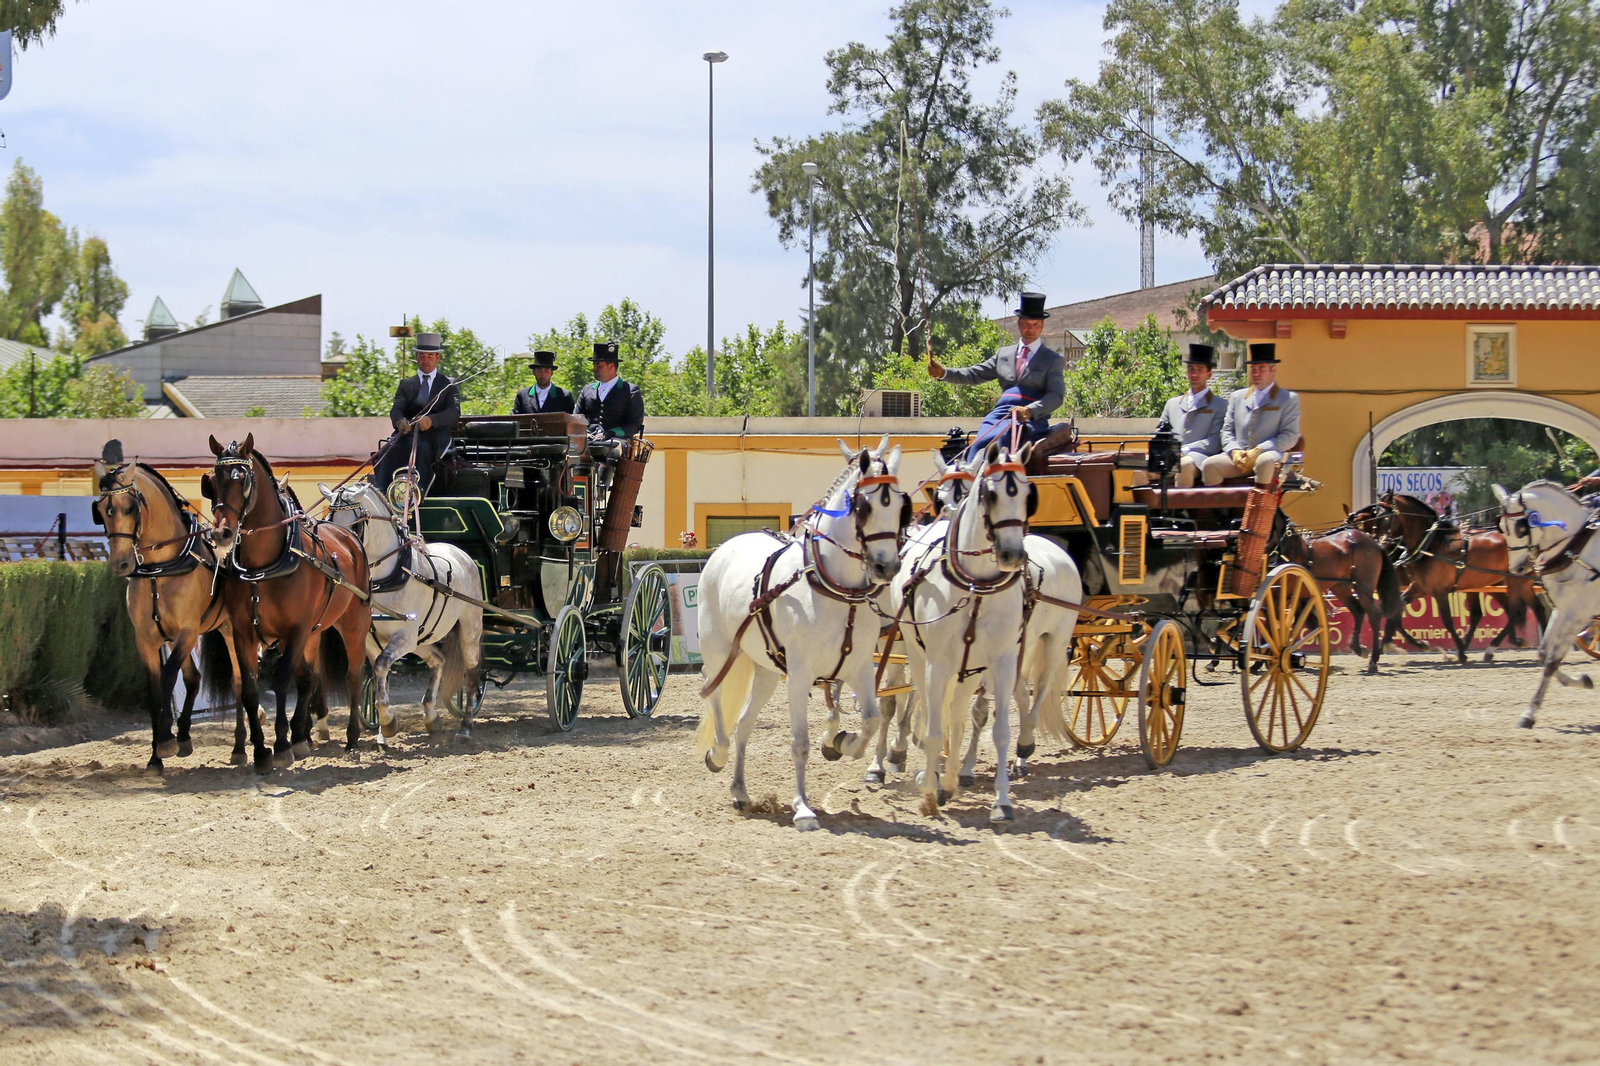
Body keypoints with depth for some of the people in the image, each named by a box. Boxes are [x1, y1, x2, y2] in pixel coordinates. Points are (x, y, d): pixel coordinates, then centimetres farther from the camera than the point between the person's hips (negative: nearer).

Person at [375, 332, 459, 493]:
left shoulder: (449, 384, 16)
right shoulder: (406, 385, 23)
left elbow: (454, 412, -1)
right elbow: (396, 409, 7)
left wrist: (431, 420, -23)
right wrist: (400, 421, -21)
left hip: (435, 436, -2)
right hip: (407, 434, 2)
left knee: (421, 450, -38)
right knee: (390, 451, -32)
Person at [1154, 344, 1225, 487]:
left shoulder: (1219, 406, 13)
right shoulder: (1173, 404, 28)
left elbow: (1215, 442, 1)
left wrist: (1185, 450, -12)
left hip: (1198, 459, -4)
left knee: (1185, 464, -40)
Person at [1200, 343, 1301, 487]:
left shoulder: (1289, 399, 10)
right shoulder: (1237, 397, 23)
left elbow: (1290, 436, 0)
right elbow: (1227, 430, 19)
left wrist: (1258, 451, -12)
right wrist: (1234, 451, -3)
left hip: (1269, 455, -4)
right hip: (1239, 457, 4)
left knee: (1265, 461, -40)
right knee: (1209, 464, -26)